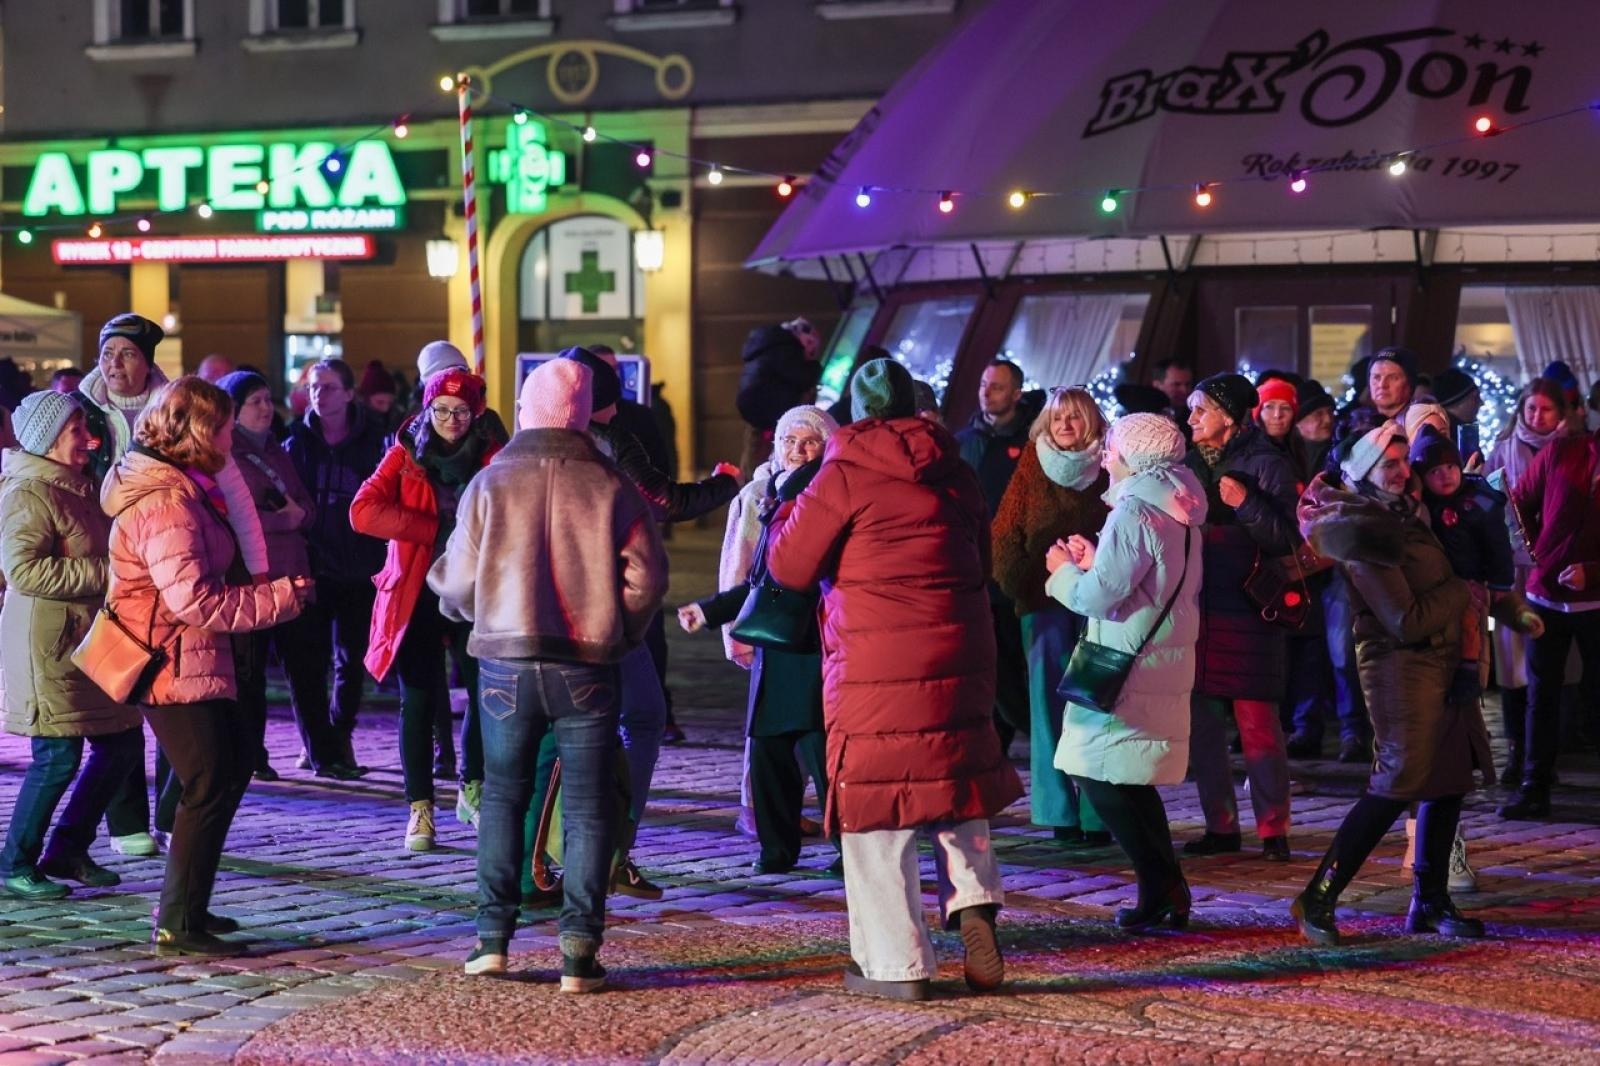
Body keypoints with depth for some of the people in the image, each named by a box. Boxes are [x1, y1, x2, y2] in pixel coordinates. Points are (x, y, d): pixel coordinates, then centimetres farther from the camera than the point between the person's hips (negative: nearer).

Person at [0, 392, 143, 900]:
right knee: (59, 757, -8)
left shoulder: (77, 488, 17)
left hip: (91, 643, 10)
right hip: (48, 646, -10)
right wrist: (104, 572, -23)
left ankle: (67, 850, 20)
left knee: (123, 745, 9)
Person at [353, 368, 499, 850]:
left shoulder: (492, 459, 5)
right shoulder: (406, 457, 2)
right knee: (418, 700, -1)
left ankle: (472, 789, 18)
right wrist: (433, 529, -15)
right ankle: (420, 807, 6)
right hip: (417, 594, -1)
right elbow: (363, 511, -11)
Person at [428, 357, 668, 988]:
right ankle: (579, 951, 0)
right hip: (588, 670, 0)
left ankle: (492, 937, 11)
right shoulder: (611, 487, -2)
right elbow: (646, 579, -4)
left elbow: (458, 583, -2)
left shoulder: (490, 483, -2)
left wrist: (464, 608, 20)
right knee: (587, 805, 5)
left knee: (502, 795, 14)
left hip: (506, 665, 1)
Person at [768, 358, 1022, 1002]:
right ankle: (975, 898, 0)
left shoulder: (845, 474, -7)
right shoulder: (956, 473, 9)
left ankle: (897, 963, 3)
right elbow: (983, 562, 20)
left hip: (877, 668, -5)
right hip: (961, 658, 5)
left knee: (878, 811, 1)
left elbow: (789, 566, -1)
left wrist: (792, 512, 17)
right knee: (959, 783, 22)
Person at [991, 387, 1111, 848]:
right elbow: (1005, 533, 4)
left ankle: (1098, 812, 1)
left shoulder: (1108, 471, 6)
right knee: (1049, 702, -1)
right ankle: (1061, 812, 3)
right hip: (1044, 600, 1)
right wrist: (1015, 583, -5)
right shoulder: (1032, 469, 7)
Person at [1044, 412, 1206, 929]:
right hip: (1166, 667, 9)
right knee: (1132, 781, 15)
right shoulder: (1180, 512, 13)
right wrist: (1094, 560, 16)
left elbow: (1099, 596, -19)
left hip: (1125, 669, -9)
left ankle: (1162, 890, -6)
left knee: (1099, 775, -5)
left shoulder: (1133, 513, -16)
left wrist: (1064, 571, -1)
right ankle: (1168, 892, 15)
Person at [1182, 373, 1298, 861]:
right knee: (1201, 722, 6)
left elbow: (1287, 539, -11)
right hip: (1196, 608, 6)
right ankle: (1220, 825, 14)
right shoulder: (1191, 464, 14)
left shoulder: (1265, 464, -4)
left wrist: (1246, 504, -21)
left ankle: (1273, 830, 0)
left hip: (1247, 611, -6)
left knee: (1257, 722, -6)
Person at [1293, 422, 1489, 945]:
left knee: (1449, 780, 10)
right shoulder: (1367, 536, -18)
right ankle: (1318, 899, -9)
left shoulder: (1402, 510, 9)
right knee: (1397, 783, -13)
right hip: (1402, 666, -9)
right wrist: (1459, 592, -7)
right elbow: (1408, 623, -20)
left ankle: (1431, 902, 19)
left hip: (1443, 661, 9)